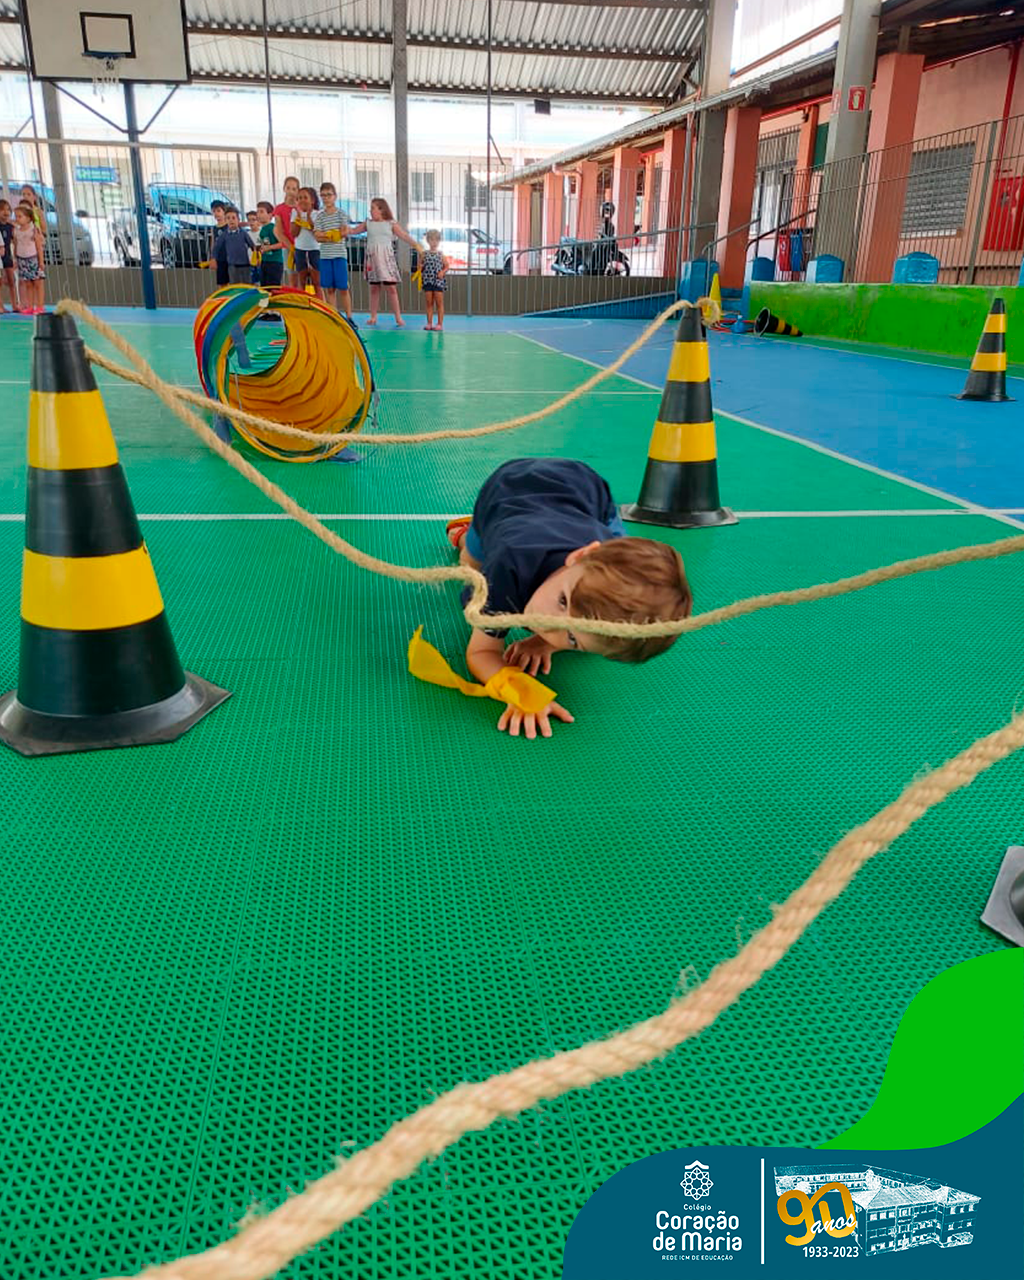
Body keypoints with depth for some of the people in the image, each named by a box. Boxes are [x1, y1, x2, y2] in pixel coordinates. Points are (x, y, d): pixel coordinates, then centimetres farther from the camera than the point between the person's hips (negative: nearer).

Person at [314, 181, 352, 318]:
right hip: (325, 255, 2)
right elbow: (318, 237, -2)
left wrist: (325, 234, -8)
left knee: (343, 288, -2)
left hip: (340, 254, -2)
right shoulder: (319, 216, 9)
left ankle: (349, 317, 6)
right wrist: (335, 235, -12)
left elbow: (345, 233, -6)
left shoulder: (341, 213, 5)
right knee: (329, 289, 3)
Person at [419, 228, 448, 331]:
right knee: (429, 303, 6)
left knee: (439, 303, -1)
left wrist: (443, 272, -13)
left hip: (438, 281, -2)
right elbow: (421, 266, 12)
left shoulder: (441, 254, 3)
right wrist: (420, 267, -10)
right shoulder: (424, 254, 6)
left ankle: (440, 324, 2)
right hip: (427, 281, 2)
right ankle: (429, 323, 12)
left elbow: (447, 266, 5)